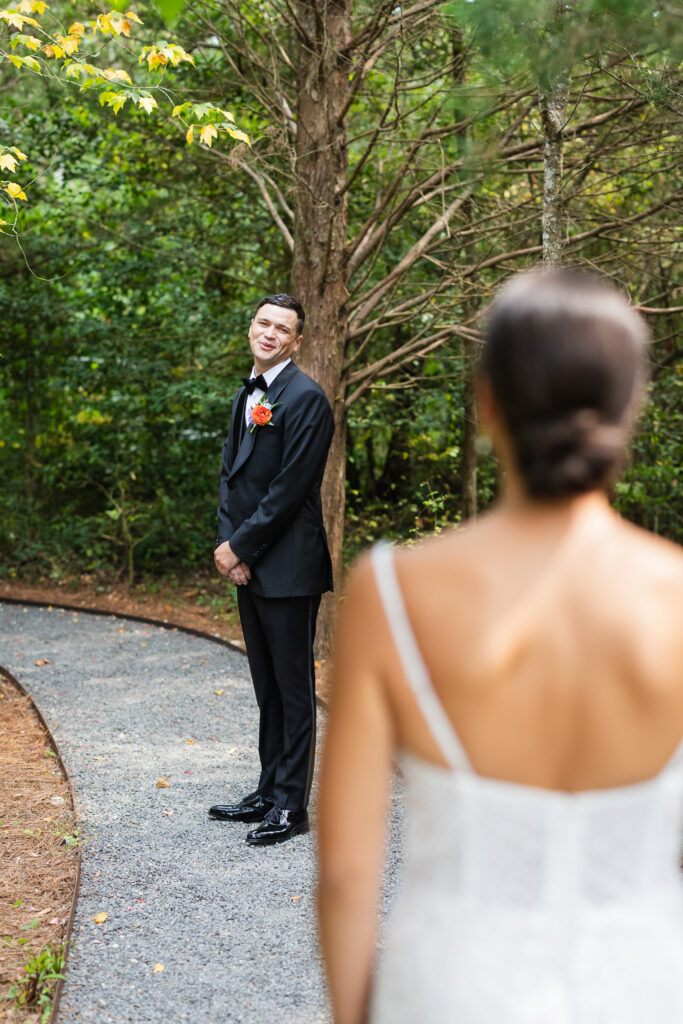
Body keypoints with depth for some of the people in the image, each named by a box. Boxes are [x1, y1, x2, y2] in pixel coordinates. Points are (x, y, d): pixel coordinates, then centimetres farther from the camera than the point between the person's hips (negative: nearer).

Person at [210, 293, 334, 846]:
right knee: (268, 688, 16)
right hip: (249, 567, 9)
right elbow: (231, 473, 14)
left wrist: (240, 546, -13)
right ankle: (269, 792, 25)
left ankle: (292, 805, 7)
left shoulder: (306, 398, -12)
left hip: (288, 567, -9)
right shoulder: (247, 395, 16)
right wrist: (227, 542, -1)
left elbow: (290, 488, -17)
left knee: (294, 689, 0)